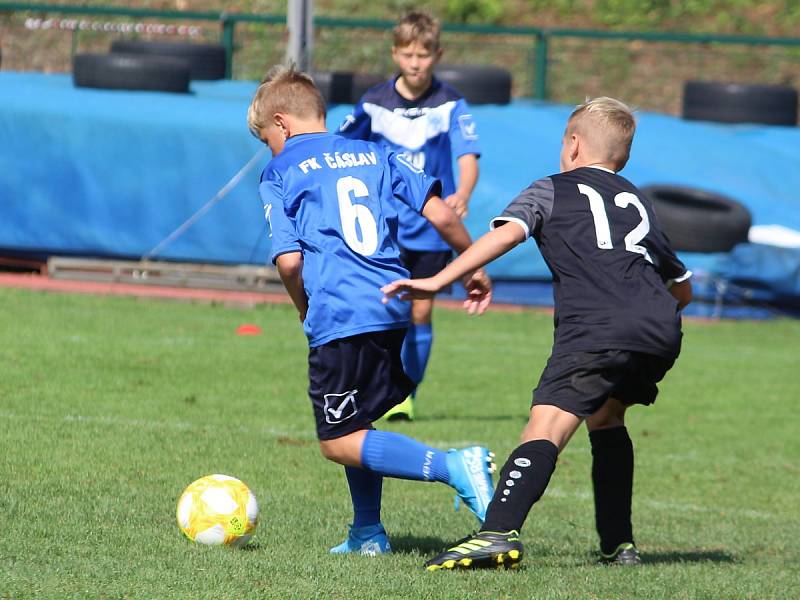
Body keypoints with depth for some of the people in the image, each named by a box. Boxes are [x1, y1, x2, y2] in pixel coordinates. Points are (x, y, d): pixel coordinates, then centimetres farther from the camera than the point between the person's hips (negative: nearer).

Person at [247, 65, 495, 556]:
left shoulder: (281, 174, 4)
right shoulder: (375, 155, 18)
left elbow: (289, 260, -7)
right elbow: (440, 214, 9)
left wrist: (306, 310, 11)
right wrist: (474, 264, 23)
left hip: (339, 316, -6)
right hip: (399, 311, 6)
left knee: (339, 442, -3)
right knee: (356, 424, 23)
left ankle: (454, 466, -21)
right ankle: (368, 533, 16)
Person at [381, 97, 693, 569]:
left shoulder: (553, 190, 18)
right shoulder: (639, 203, 32)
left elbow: (507, 232, -2)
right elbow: (683, 288, 39)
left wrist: (438, 282, -5)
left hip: (596, 330, -6)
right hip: (663, 332, 6)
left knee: (546, 429, -16)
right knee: (606, 418, 28)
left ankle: (500, 532, -35)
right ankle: (619, 544, 26)